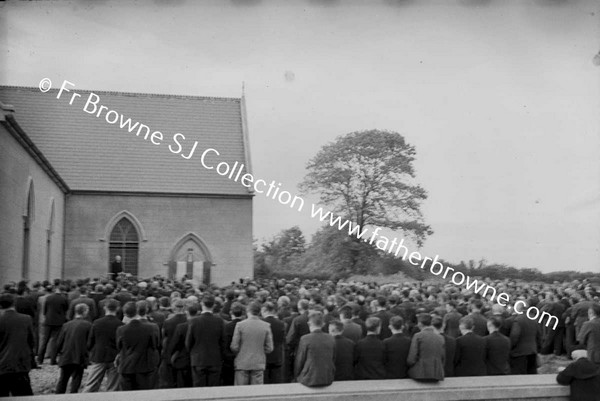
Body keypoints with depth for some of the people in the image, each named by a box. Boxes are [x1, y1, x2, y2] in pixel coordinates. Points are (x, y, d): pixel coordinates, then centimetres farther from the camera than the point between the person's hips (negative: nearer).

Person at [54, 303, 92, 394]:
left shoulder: (66, 325, 3)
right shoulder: (88, 325, -6)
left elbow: (59, 344, 3)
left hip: (65, 358, 3)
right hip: (79, 359, -3)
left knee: (62, 381, 16)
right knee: (75, 382, 4)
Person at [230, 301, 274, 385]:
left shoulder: (240, 325, -7)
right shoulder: (266, 326, -2)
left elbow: (234, 347, -6)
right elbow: (269, 349, -2)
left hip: (242, 364, -1)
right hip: (259, 365, 1)